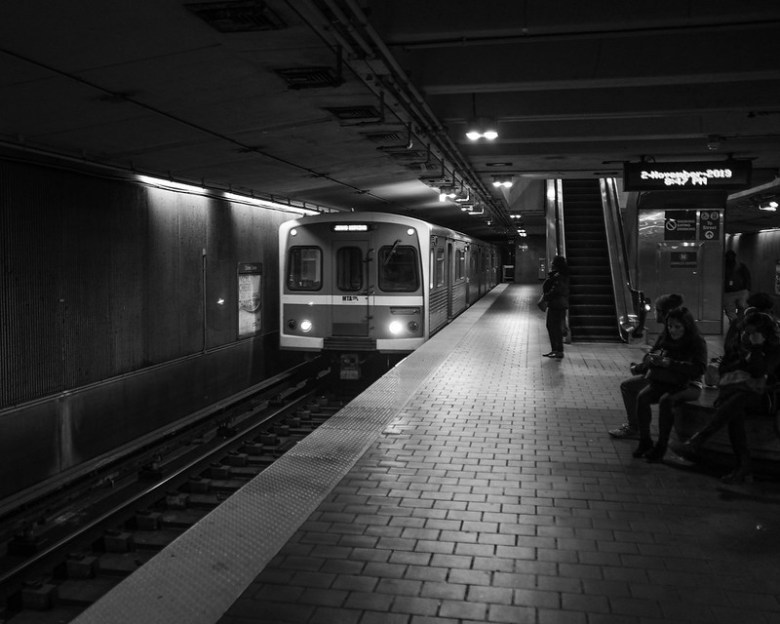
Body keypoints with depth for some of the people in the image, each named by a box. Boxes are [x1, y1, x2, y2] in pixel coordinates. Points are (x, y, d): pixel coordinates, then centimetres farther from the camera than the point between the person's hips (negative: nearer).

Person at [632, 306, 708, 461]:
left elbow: (699, 369, -21)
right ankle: (645, 441, -11)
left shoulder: (697, 342, -8)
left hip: (688, 385, -5)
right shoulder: (666, 339, 8)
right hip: (665, 382, 5)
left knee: (666, 400, -34)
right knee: (642, 397, -22)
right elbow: (651, 360, 16)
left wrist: (670, 363, -26)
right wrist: (654, 360, -10)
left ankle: (661, 446, -22)